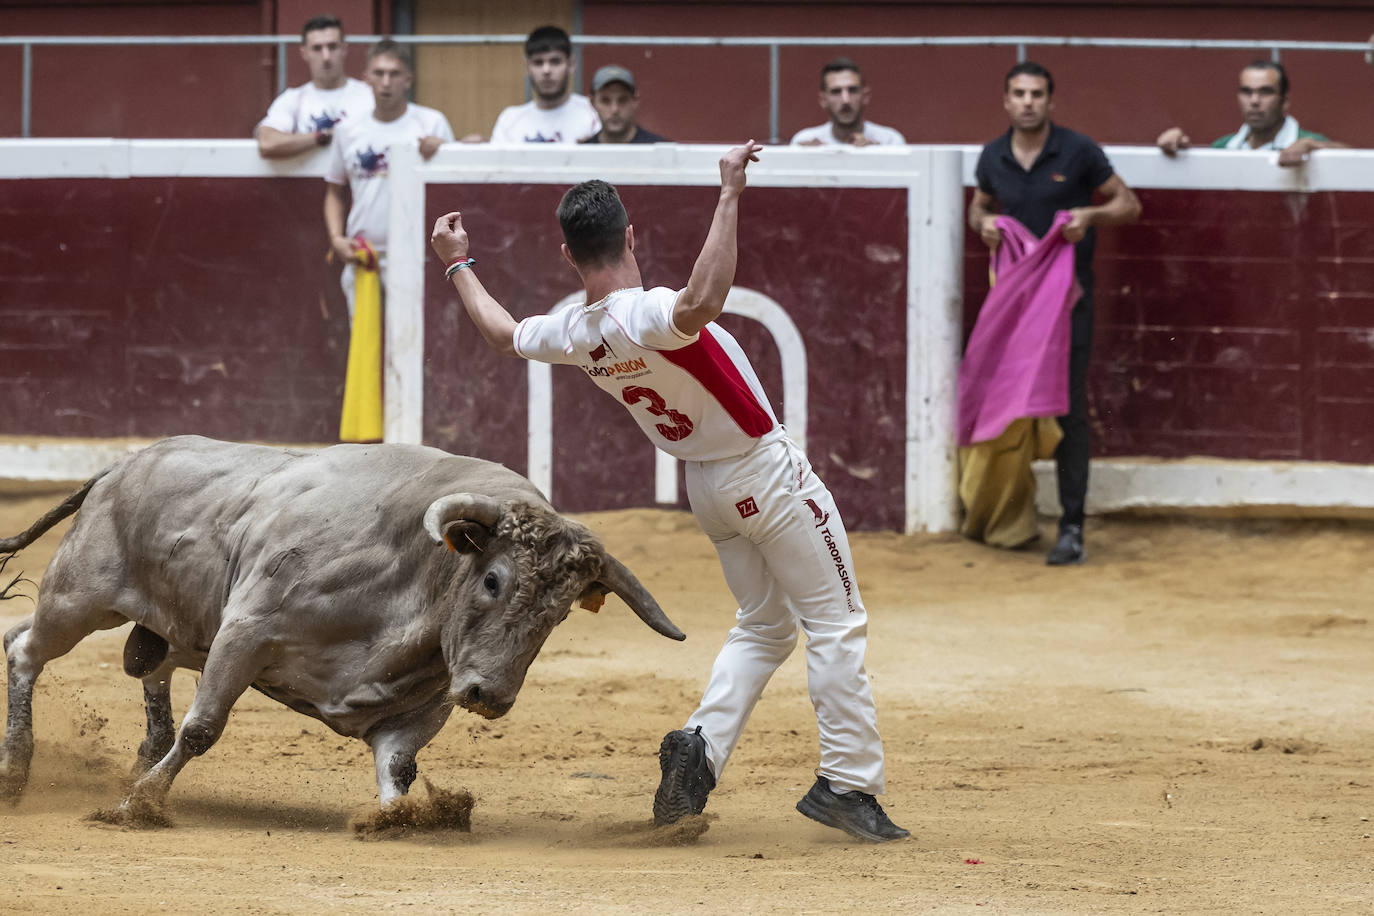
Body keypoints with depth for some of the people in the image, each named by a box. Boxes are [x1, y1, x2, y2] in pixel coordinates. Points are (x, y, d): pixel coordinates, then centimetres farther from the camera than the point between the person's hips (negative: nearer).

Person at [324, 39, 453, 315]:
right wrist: (336, 238, 4)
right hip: (359, 258, 4)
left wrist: (440, 150, -18)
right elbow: (336, 192, 19)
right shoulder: (348, 130, 11)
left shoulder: (431, 123, 2)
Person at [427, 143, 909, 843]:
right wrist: (729, 196, -52)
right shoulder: (646, 315, -29)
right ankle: (847, 782, -1)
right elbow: (701, 304, -53)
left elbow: (503, 334, 15)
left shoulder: (570, 336, -7)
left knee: (763, 624, 21)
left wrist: (457, 266, 29)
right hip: (769, 476, -7)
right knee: (836, 626, 1)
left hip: (707, 488, 7)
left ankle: (701, 744, 2)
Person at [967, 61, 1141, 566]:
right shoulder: (993, 157, 5)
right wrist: (983, 223, 1)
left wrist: (1091, 214, -16)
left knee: (1068, 408, -8)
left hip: (1067, 296, -4)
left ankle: (1072, 528, -7)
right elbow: (979, 205, 24)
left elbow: (1129, 204, 3)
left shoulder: (1077, 151, -5)